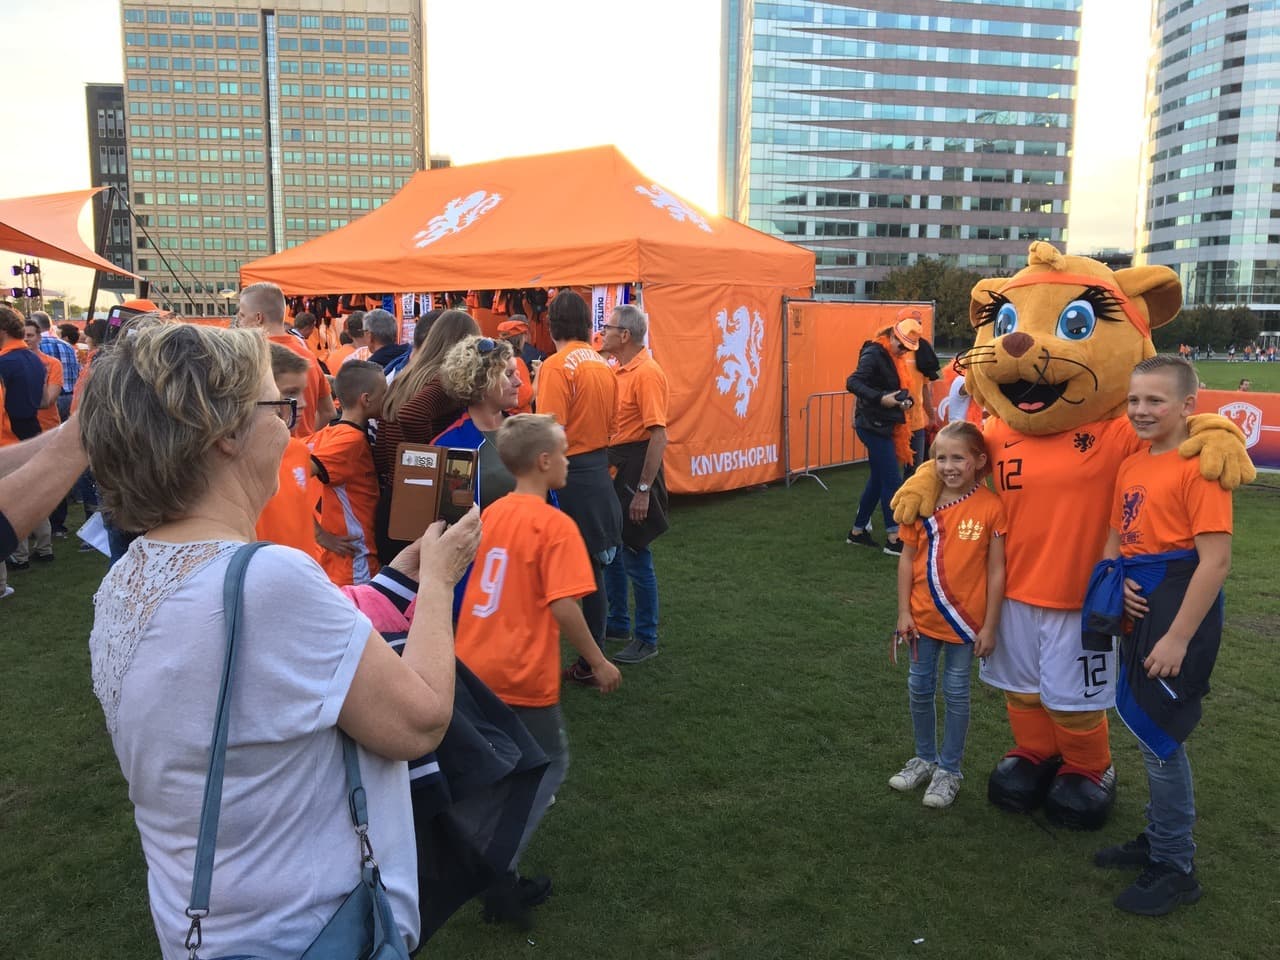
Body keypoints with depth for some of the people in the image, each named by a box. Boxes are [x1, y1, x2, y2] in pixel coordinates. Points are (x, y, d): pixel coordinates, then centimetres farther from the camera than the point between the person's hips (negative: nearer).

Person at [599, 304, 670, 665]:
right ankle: (617, 622, 35)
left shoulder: (646, 374, -18)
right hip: (612, 466, 10)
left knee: (635, 557, -1)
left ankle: (646, 639, 12)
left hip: (635, 468, -10)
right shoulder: (619, 371, 11)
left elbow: (659, 435, -23)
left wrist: (643, 489, -25)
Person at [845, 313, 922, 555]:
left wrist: (903, 399, -5)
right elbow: (853, 383, -24)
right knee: (892, 481, -7)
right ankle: (893, 539, -1)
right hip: (874, 426, -10)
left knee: (878, 479, 14)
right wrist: (881, 399, -34)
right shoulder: (874, 354, -14)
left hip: (883, 426, 10)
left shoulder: (893, 359, 13)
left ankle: (858, 531, 24)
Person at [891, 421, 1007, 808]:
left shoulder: (990, 508, -13)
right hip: (923, 617, 3)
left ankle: (949, 770, 26)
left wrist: (989, 626, -7)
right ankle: (924, 758, 34)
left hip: (965, 620, -3)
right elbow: (907, 558, 1)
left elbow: (996, 570, -9)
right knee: (919, 689, 15)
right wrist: (903, 611, -1)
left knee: (956, 694, 10)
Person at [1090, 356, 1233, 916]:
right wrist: (1118, 583, -3)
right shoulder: (1132, 465, 9)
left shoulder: (1198, 466, -16)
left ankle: (1176, 870, 17)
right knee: (1147, 731, 18)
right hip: (1139, 608, 8)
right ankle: (1158, 839, 36)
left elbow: (1216, 560, -19)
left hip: (1181, 610, -8)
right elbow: (1116, 539, 18)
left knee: (1159, 737, -1)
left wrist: (1178, 638, -19)